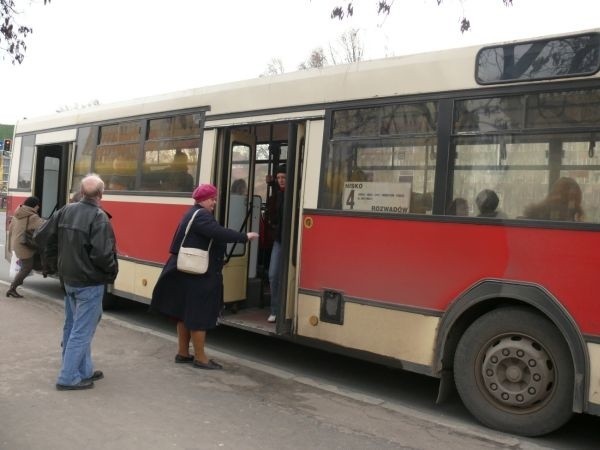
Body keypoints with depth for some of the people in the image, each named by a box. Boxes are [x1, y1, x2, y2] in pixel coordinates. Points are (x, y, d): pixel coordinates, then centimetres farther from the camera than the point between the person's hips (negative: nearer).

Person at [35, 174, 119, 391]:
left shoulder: (65, 211, 2)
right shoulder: (99, 217, -20)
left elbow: (41, 237, 4)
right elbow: (102, 254, -28)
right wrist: (113, 270, -9)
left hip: (69, 279, 8)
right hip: (90, 282, -7)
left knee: (76, 326, 18)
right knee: (82, 330, 2)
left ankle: (84, 371, 27)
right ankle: (69, 378, 7)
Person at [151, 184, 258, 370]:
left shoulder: (192, 214, 17)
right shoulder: (201, 216, -17)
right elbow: (219, 233, -29)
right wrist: (245, 237, -24)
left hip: (187, 272, 11)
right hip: (198, 275, -11)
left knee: (185, 313, 16)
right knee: (199, 316, -2)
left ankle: (183, 352, 26)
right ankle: (200, 358, 7)